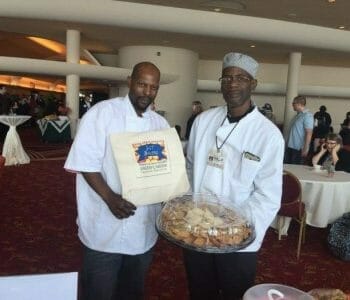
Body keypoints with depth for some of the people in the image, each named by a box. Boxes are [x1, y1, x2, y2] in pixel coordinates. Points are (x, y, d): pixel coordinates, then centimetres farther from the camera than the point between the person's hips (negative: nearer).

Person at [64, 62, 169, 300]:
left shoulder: (160, 123, 7)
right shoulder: (102, 112, -8)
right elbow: (86, 162, -13)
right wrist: (110, 198, -25)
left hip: (144, 231, 5)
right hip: (105, 229, -4)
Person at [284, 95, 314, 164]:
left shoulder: (307, 115, -14)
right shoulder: (297, 115, 13)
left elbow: (309, 133, -18)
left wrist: (305, 149, -21)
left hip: (298, 148, -8)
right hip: (290, 147, 8)